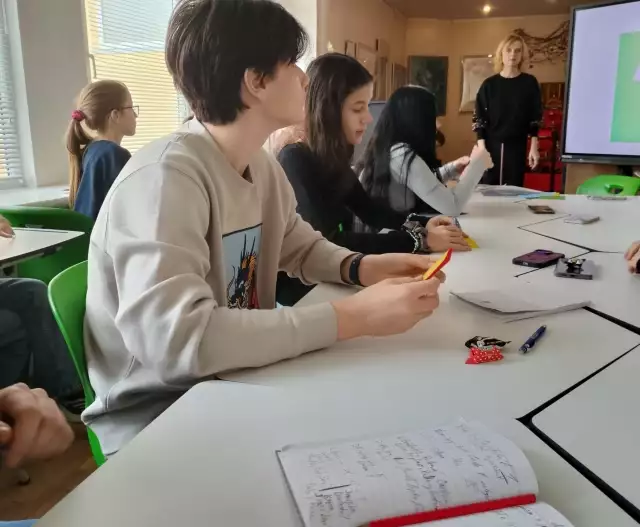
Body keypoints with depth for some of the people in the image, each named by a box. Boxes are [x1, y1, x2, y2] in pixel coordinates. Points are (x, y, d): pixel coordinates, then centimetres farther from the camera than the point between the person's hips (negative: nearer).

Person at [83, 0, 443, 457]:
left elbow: (302, 248, 14)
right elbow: (177, 339, -36)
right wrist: (354, 316, -32)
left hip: (233, 379, 7)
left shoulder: (262, 166, 0)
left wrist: (362, 268, -7)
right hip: (155, 408, -7)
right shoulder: (165, 178, -26)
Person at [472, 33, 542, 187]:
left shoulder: (530, 83, 3)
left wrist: (534, 148, -3)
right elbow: (479, 118, 0)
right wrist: (481, 148, -8)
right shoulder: (489, 84, 2)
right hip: (491, 146, 0)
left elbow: (535, 118, 3)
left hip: (517, 146, 0)